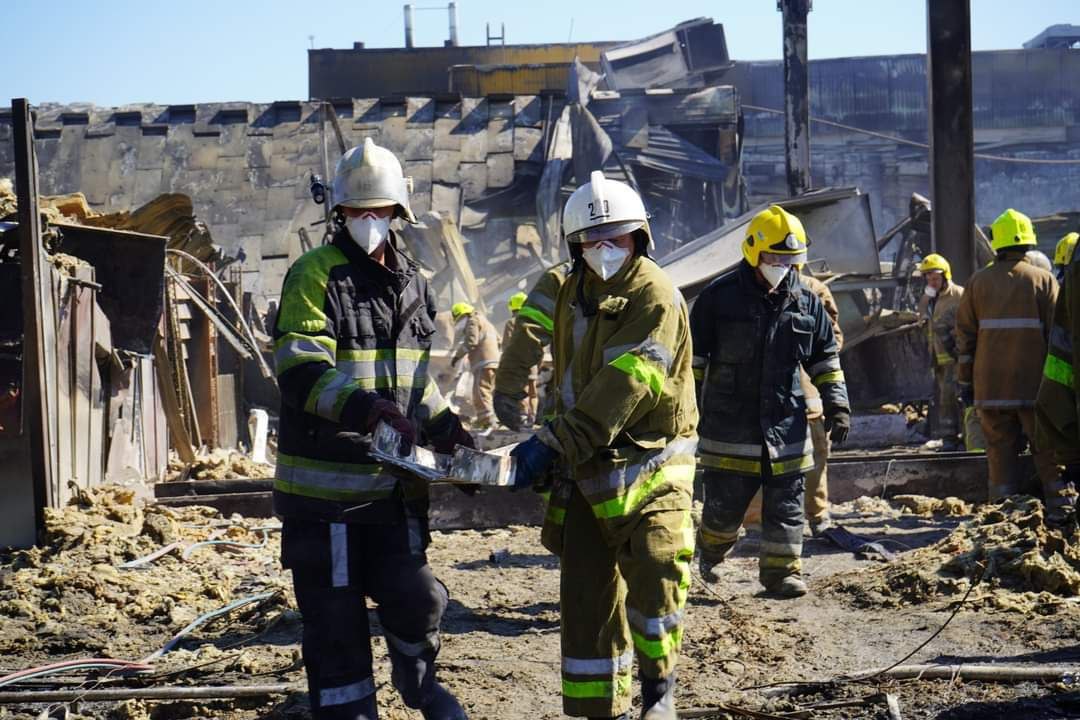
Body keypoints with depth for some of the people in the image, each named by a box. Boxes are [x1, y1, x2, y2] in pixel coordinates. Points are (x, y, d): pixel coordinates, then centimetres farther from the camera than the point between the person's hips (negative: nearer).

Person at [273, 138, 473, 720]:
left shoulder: (413, 283, 13)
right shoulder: (314, 275, -7)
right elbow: (302, 374, -18)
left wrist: (445, 427, 5)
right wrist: (369, 409, -32)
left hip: (395, 478, 5)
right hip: (325, 481, -5)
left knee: (414, 596, 5)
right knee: (335, 617, 1)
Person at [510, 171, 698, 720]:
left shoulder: (656, 299, -14)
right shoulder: (574, 293, 12)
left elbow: (622, 387, -24)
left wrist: (555, 444, -30)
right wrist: (554, 446, 17)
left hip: (651, 468, -7)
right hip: (586, 469, 7)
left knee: (655, 584, -15)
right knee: (586, 598, 7)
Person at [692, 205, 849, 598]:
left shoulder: (805, 301, 6)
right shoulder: (719, 297, -5)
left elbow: (825, 358, 14)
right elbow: (693, 358, 0)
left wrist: (837, 405, 6)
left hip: (786, 423, 3)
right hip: (729, 426, -3)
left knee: (785, 506, 5)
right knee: (725, 503, 4)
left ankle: (781, 570, 15)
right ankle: (710, 549, 32)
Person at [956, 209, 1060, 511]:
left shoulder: (978, 282, 6)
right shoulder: (1043, 280, 0)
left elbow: (965, 335, 7)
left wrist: (964, 382, 12)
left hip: (990, 385, 2)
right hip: (1034, 383, -2)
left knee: (1000, 450, 5)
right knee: (1048, 451, 4)